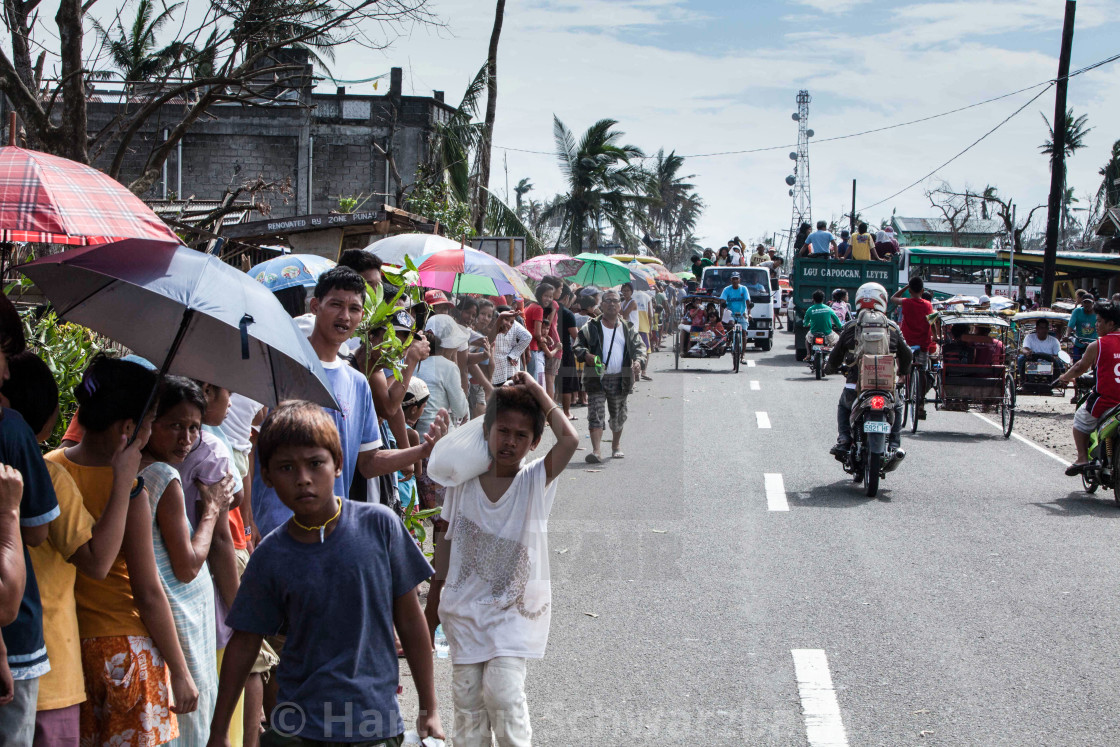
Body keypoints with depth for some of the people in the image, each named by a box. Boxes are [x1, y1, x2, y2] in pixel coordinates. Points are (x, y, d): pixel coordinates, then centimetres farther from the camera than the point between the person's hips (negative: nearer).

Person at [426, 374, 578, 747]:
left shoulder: (537, 481, -8)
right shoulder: (462, 482, -2)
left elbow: (570, 440, -26)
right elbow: (447, 541, 8)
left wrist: (534, 389, -18)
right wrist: (433, 604, 11)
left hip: (514, 610, -3)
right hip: (465, 610, 3)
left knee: (503, 693, -15)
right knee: (467, 696, 7)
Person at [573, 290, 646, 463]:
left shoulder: (628, 328, 9)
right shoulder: (591, 327, 3)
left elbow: (639, 347, 9)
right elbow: (577, 346, 3)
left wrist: (638, 361, -11)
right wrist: (586, 355, -18)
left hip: (619, 378, 2)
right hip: (597, 378, -2)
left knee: (618, 415, 13)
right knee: (595, 414, -11)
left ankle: (616, 446, 34)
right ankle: (596, 451, -15)